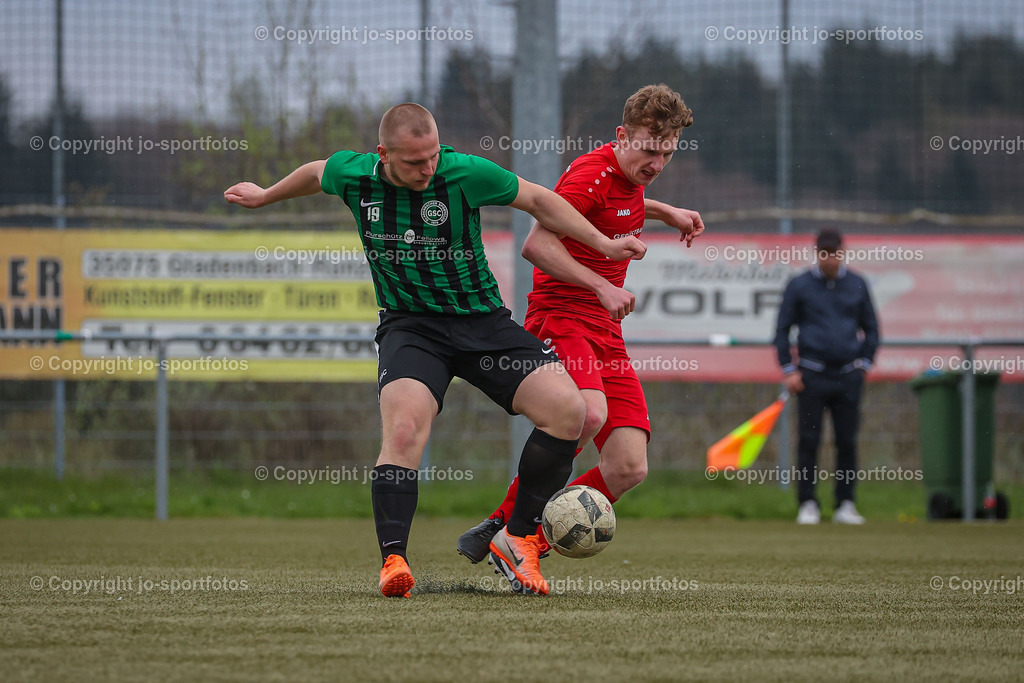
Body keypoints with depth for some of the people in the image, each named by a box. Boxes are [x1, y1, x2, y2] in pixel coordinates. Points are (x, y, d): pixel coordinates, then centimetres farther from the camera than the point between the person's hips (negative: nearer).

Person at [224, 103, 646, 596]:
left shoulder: (465, 174, -15)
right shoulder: (351, 175, -9)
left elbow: (537, 200, 0)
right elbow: (315, 173, 17)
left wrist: (604, 244, -1)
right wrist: (264, 196, 34)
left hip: (483, 321, 1)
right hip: (409, 324, 0)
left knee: (567, 409, -17)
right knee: (404, 430, -30)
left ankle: (517, 540, -2)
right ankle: (393, 561, -26)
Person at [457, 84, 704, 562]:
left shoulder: (631, 175, 13)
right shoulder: (592, 174, -14)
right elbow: (538, 245, -25)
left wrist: (666, 212, 29)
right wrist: (601, 286, -31)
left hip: (605, 333, 8)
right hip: (559, 318, -8)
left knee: (629, 468, -7)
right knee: (589, 412, -37)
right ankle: (506, 520, -19)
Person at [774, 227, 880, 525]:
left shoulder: (857, 285, 9)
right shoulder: (799, 285, 3)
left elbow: (871, 328, 17)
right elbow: (782, 330, 6)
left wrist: (864, 364, 7)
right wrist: (788, 369, -1)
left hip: (848, 375, 2)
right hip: (812, 374, -2)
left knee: (847, 442, 2)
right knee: (809, 441, -4)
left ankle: (845, 505, 7)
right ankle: (808, 504, 1)